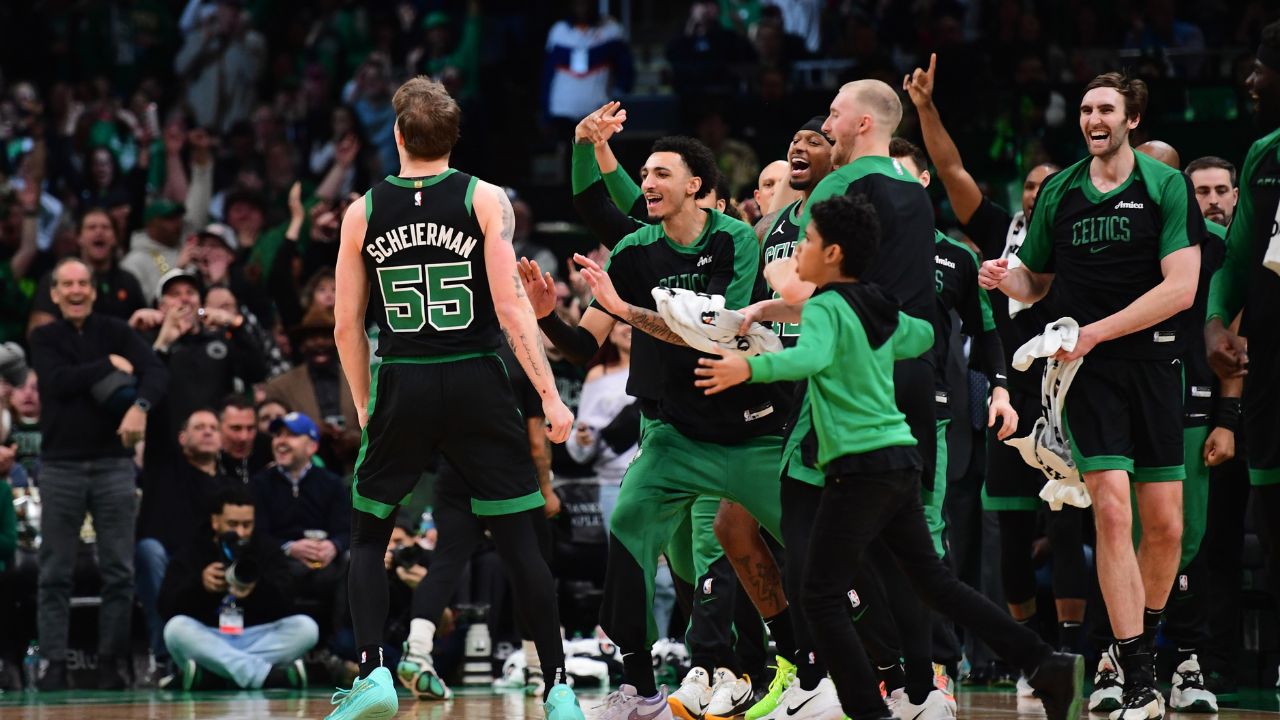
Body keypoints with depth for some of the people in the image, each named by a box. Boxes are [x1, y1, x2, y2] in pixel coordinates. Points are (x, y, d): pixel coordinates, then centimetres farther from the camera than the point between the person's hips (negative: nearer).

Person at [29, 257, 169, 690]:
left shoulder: (116, 333, 7)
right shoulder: (45, 340, 7)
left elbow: (157, 373, -5)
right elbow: (57, 381, -11)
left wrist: (141, 405, -24)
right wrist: (108, 365, -8)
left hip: (113, 463, 1)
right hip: (61, 464, -1)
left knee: (119, 572, -1)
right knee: (55, 573, -1)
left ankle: (110, 663, 4)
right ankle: (54, 664, 0)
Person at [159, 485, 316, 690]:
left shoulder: (264, 551, 13)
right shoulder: (193, 554, 9)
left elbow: (285, 602, -6)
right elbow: (166, 605, -6)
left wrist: (259, 587, -29)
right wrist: (198, 585, -26)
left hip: (258, 640, 2)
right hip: (207, 641, -2)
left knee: (306, 627, -23)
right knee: (176, 628, -31)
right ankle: (264, 675, -44)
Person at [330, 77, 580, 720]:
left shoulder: (363, 213, 4)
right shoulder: (485, 200, -2)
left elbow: (347, 327, 6)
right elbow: (511, 308, -9)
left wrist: (365, 406, 19)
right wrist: (550, 397, -5)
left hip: (401, 387, 1)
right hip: (477, 383, -1)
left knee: (367, 535, 15)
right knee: (519, 539, 4)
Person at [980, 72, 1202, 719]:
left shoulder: (1166, 186, 0)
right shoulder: (1058, 193, 10)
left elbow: (1180, 287, -8)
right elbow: (1036, 282, 20)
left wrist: (1097, 330, -13)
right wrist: (1006, 280, -4)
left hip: (1153, 362, 0)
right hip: (1087, 369, 0)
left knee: (1164, 523, 1)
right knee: (1111, 508, -13)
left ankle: (1145, 640, 26)